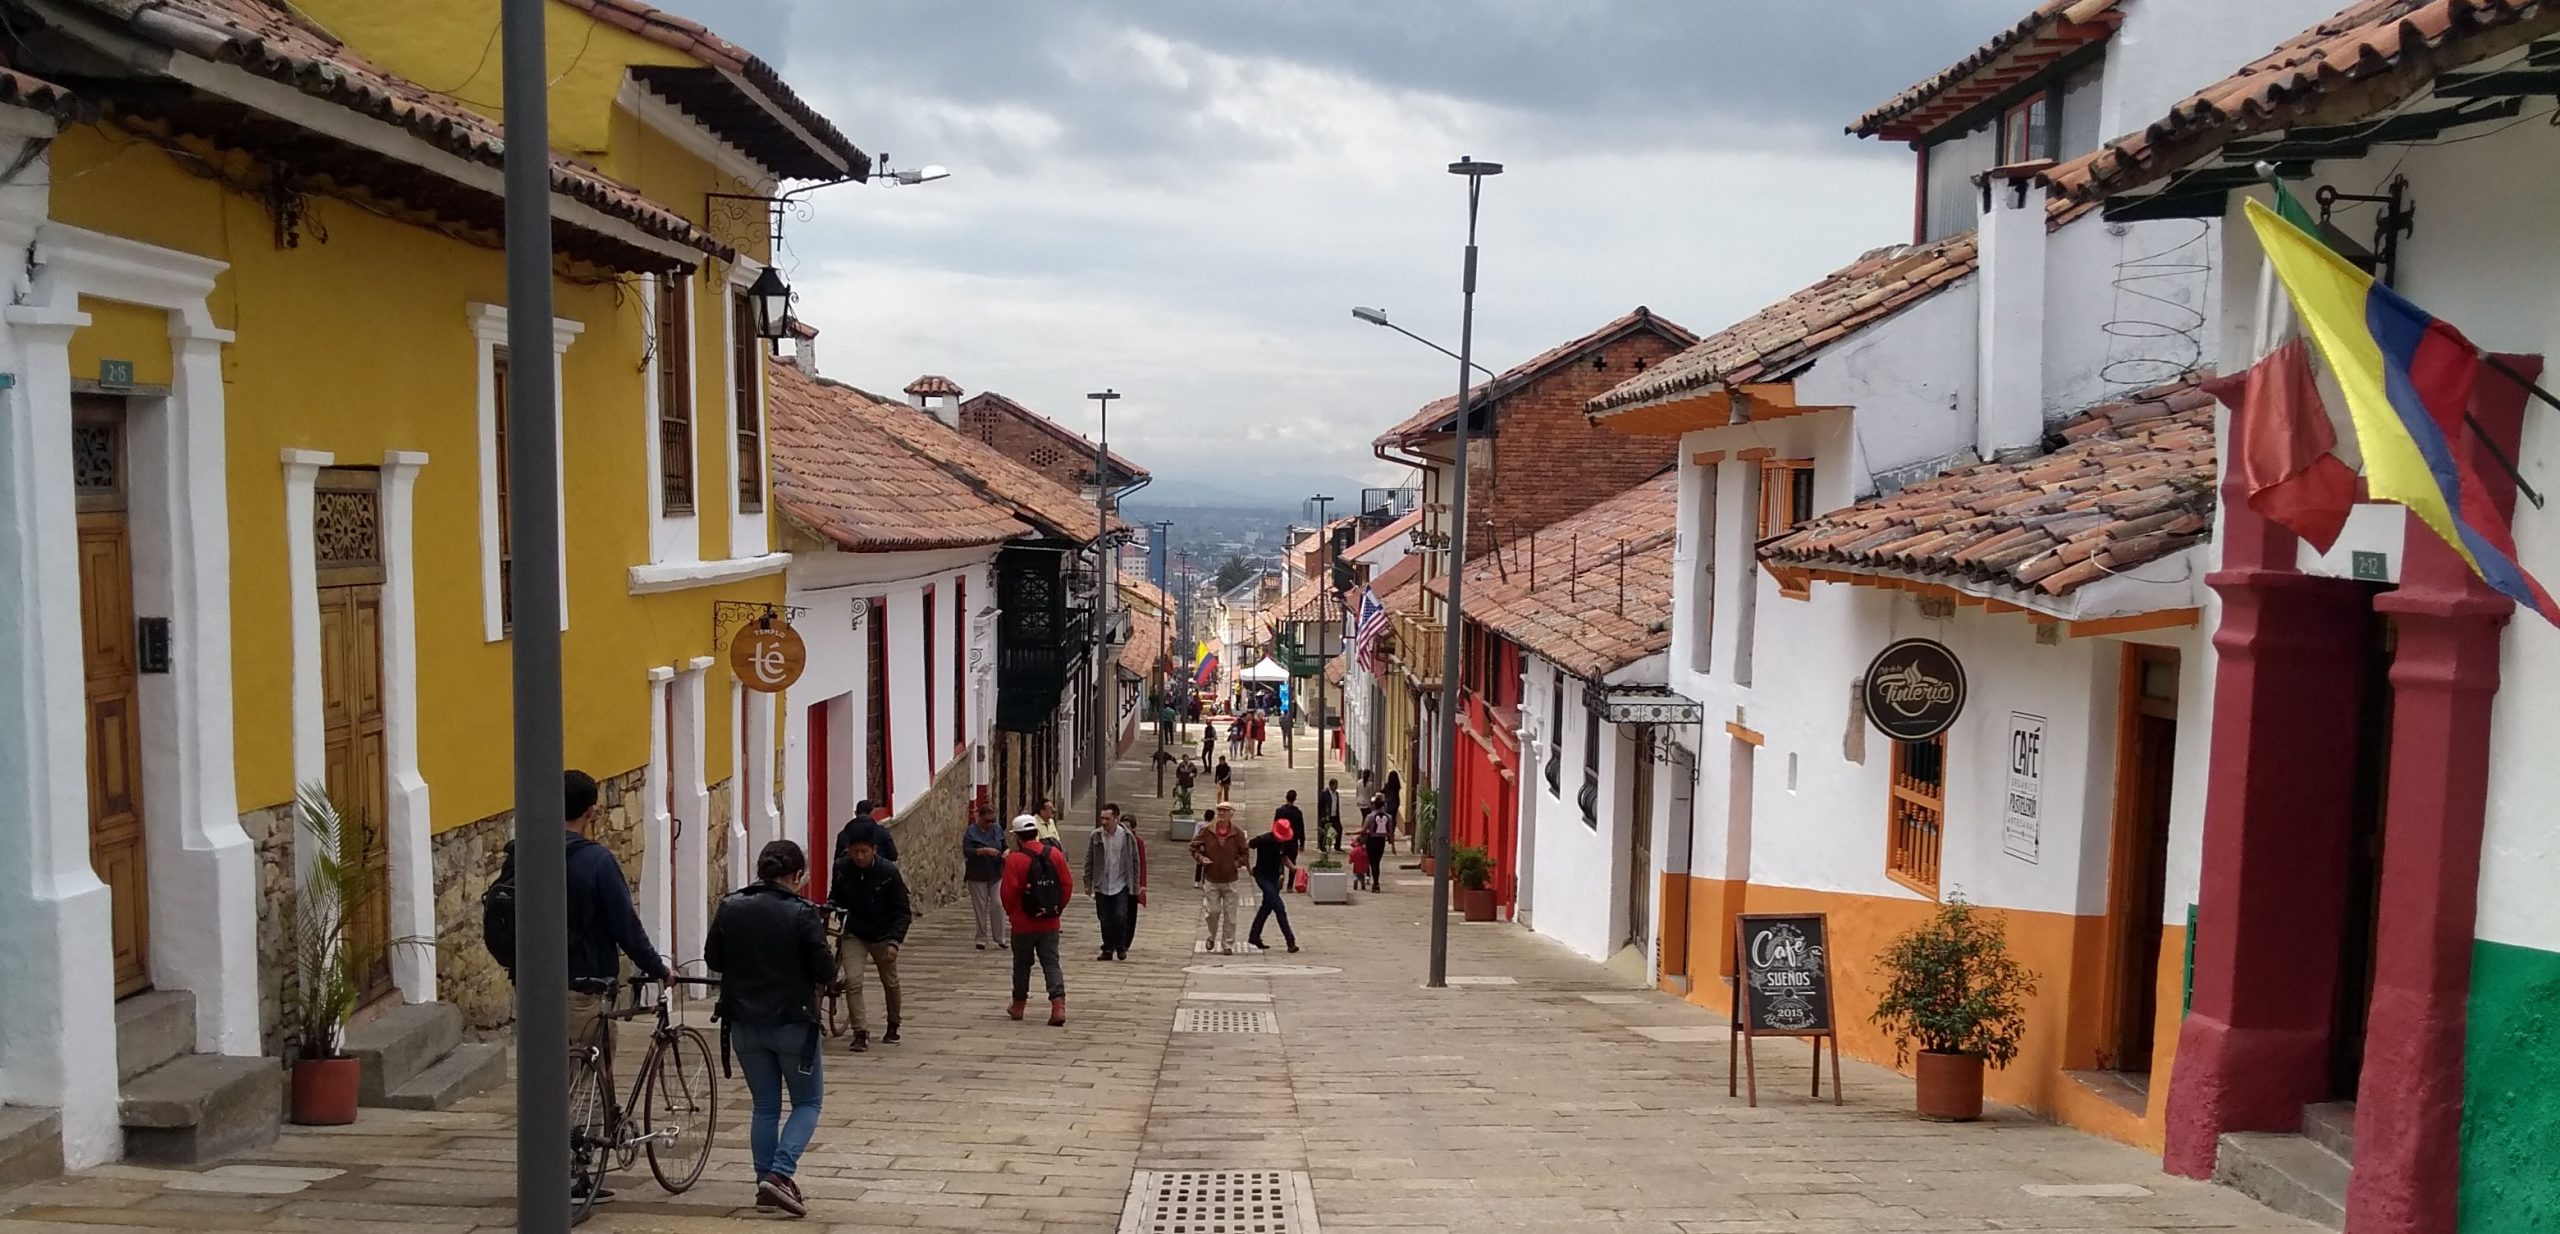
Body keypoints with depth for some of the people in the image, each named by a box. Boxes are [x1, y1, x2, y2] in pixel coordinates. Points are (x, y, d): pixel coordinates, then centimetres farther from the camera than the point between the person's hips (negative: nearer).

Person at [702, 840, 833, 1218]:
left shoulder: (729, 907, -2)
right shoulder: (801, 913, -15)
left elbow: (712, 959, 6)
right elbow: (825, 972, -13)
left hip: (744, 1023, 4)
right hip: (792, 1022, -4)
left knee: (764, 1105, 17)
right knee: (808, 1102, 10)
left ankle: (766, 1183, 17)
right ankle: (781, 1173, -7)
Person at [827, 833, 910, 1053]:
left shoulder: (888, 871, -19)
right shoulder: (842, 869, -13)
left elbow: (902, 911, -14)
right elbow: (835, 896, 8)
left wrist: (894, 941, -24)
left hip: (882, 936, -1)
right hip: (853, 935, 1)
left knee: (890, 983, 15)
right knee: (852, 981, -16)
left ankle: (893, 1027, 37)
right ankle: (861, 1032, -7)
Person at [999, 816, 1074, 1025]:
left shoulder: (1015, 859, -13)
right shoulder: (1055, 854, 0)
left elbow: (1009, 891, -14)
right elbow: (1067, 884, 2)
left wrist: (1011, 913, 4)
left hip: (1024, 923, -3)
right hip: (1050, 922, 3)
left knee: (1022, 964, 14)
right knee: (1051, 963, 4)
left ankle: (1018, 1006, 27)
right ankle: (1058, 1006, -12)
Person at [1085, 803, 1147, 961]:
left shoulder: (1127, 836, -6)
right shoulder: (1096, 836, -2)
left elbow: (1136, 861, 0)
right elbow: (1089, 860, 5)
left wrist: (1136, 885, 0)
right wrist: (1088, 882, 3)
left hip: (1121, 884, -2)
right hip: (1101, 885, 2)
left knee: (1120, 916, -10)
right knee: (1105, 919, 6)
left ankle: (1121, 947, 9)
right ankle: (1108, 949, 18)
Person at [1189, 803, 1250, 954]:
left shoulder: (1237, 834, -3)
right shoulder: (1207, 831, -3)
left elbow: (1245, 853, 8)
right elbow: (1194, 846, 8)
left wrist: (1237, 863, -7)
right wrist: (1200, 858, -7)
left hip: (1230, 880, 0)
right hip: (1211, 879, 0)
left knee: (1230, 915, 3)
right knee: (1213, 911, 0)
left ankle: (1228, 945, 13)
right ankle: (1212, 937, 27)